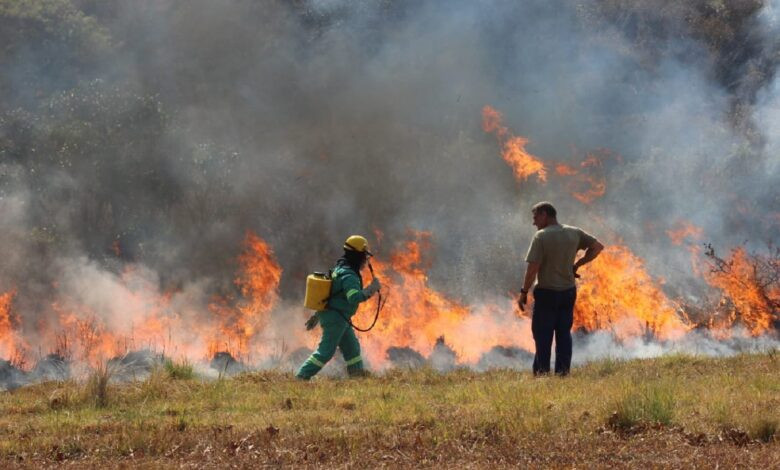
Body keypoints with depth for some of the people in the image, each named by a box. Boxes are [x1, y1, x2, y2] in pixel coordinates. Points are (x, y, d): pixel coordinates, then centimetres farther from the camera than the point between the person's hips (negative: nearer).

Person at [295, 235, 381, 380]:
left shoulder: (339, 269, 12)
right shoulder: (349, 276, -20)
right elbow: (355, 297, -35)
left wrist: (317, 315, 24)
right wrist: (370, 289, -23)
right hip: (336, 319, -10)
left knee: (352, 347, 17)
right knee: (326, 351, -7)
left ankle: (358, 376, 22)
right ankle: (302, 376, -7)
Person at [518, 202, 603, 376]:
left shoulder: (541, 236, -14)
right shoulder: (574, 233, 4)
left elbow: (532, 268, -18)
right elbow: (597, 247, 14)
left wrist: (524, 292, -9)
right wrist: (577, 264, 13)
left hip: (547, 293, -5)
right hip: (569, 291, 5)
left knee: (543, 335, 2)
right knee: (564, 334, 11)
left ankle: (541, 372, 2)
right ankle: (563, 371, 10)